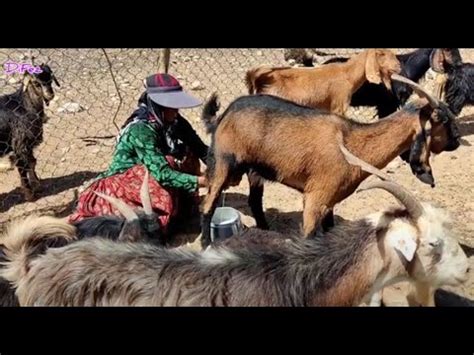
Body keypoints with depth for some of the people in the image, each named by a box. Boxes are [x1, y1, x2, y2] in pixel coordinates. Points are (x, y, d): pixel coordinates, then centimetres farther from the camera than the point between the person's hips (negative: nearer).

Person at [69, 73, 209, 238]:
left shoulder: (174, 121, -7)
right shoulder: (141, 130, -29)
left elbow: (200, 149, -8)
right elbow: (162, 174, -34)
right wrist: (204, 181, -36)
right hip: (118, 186, -7)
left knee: (186, 155, -9)